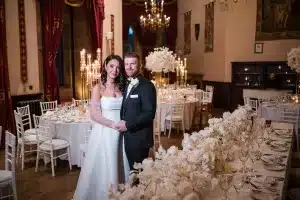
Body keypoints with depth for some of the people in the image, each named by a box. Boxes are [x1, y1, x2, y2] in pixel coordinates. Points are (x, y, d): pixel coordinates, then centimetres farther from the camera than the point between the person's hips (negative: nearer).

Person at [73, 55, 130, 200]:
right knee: (103, 168, 6)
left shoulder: (121, 87, 8)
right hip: (104, 132, -4)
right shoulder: (98, 88, -6)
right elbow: (94, 115, -11)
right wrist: (114, 124, -16)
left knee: (119, 166, 13)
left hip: (120, 133, 4)